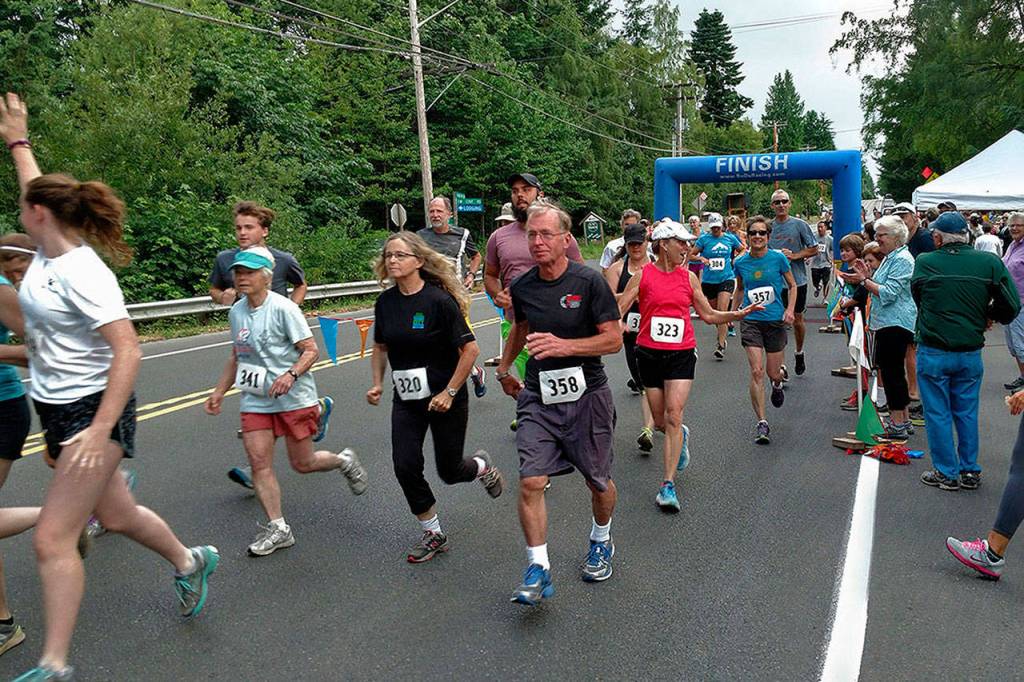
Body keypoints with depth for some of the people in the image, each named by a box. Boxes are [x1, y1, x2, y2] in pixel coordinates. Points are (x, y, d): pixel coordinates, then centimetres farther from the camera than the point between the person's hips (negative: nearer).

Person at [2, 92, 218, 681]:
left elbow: (129, 351, -27)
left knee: (53, 540, -7)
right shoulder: (47, 251, 4)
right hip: (56, 408, 9)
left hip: (94, 411, -9)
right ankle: (191, 562, 43)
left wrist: (100, 431, -30)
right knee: (118, 515, 20)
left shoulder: (82, 273, -22)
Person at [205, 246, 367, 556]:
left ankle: (344, 461, 34)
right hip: (255, 400, 6)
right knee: (259, 462, -5)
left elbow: (311, 350, -13)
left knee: (302, 463, 3)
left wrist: (290, 375, -29)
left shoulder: (283, 308, -14)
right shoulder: (236, 312, 7)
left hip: (294, 398, -5)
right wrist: (219, 392, 16)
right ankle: (277, 527, 6)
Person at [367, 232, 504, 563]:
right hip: (406, 399, 5)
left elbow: (470, 349, -17)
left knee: (449, 471, 6)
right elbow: (380, 346, 16)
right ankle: (433, 533, 17)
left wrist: (449, 392, -18)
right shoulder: (385, 302, 0)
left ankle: (483, 467, 43)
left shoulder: (439, 300, -18)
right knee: (405, 467, -4)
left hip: (445, 398, -5)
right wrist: (377, 384, 3)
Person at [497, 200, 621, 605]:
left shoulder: (588, 282, -12)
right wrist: (504, 367, 28)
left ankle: (601, 543, 42)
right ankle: (538, 570, 3)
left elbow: (614, 339, -13)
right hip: (538, 396, 3)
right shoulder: (522, 287, 1)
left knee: (598, 482, 13)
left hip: (586, 395, -2)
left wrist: (564, 345, -25)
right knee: (531, 481, -9)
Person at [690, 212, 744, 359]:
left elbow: (742, 250, 19)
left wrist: (737, 258, 0)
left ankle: (721, 346, -13)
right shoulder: (704, 238, -1)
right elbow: (691, 254, 4)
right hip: (708, 281, 1)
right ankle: (722, 337, 35)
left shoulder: (730, 238, 3)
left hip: (726, 279, -1)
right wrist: (701, 258, -14)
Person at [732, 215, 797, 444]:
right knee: (757, 372, -11)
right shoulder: (740, 262, 1)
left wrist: (790, 309, -7)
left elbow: (792, 286, 6)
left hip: (775, 320, 0)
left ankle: (778, 382, 49)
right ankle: (762, 423, -4)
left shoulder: (778, 258, -5)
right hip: (750, 321, 1)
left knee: (773, 372, 8)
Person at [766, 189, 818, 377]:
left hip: (797, 279, -1)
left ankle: (799, 353, 35)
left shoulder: (799, 224, -2)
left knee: (797, 319, 12)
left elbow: (813, 249, 0)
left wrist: (793, 256, -14)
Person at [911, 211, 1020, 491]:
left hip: (933, 352, -3)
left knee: (937, 413, 9)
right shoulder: (989, 262, -5)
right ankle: (970, 471, 25)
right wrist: (985, 315, 14)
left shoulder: (924, 262, -9)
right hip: (971, 352, 3)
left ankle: (946, 473, 15)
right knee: (967, 413, 16)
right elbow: (1012, 304, -5)